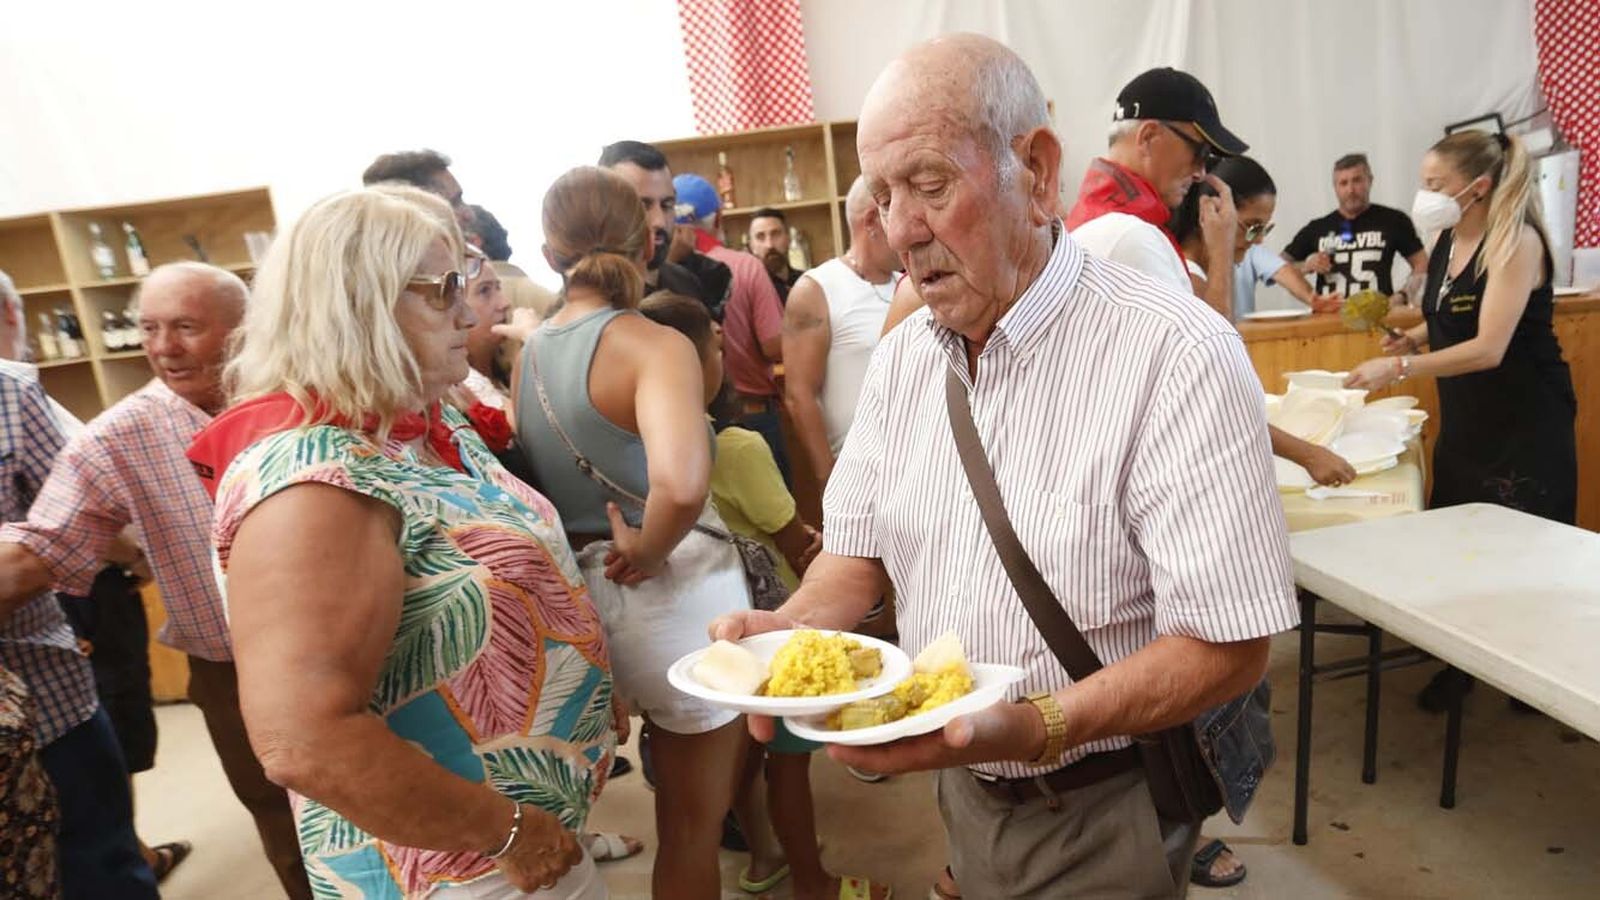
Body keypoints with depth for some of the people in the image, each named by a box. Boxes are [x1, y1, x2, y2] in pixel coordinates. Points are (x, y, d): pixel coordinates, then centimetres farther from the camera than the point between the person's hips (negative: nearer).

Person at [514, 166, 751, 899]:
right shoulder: (653, 345, -19)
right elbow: (681, 485, -37)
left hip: (581, 596, 6)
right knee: (692, 827, 15)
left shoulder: (529, 354, 2)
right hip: (670, 596, -6)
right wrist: (648, 550, -20)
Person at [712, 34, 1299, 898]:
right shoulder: (900, 358, -2)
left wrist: (1036, 728, -35)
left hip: (1102, 815, -5)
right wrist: (786, 628, -16)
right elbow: (862, 551, 3)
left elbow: (1226, 646, -24)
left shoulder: (1178, 357, -24)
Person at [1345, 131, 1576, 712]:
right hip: (1464, 420, 7)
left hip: (1527, 423, -7)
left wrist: (1399, 368, -32)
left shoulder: (1517, 241, -18)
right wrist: (1413, 338, 2)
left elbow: (1489, 347, -27)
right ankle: (1462, 663, 23)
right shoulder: (1447, 241, 4)